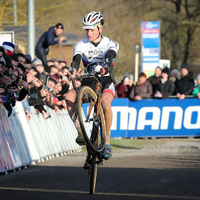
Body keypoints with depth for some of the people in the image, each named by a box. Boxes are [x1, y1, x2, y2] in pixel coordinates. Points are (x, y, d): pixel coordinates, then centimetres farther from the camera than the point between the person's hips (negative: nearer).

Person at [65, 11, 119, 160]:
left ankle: (107, 142, -25)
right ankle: (80, 132, -17)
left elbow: (110, 57, -31)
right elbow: (76, 59, -24)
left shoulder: (110, 44, -9)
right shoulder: (81, 45, -5)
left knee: (105, 103, -34)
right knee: (69, 98, -27)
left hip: (105, 82, -3)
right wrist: (74, 70, -48)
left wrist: (105, 66, -55)